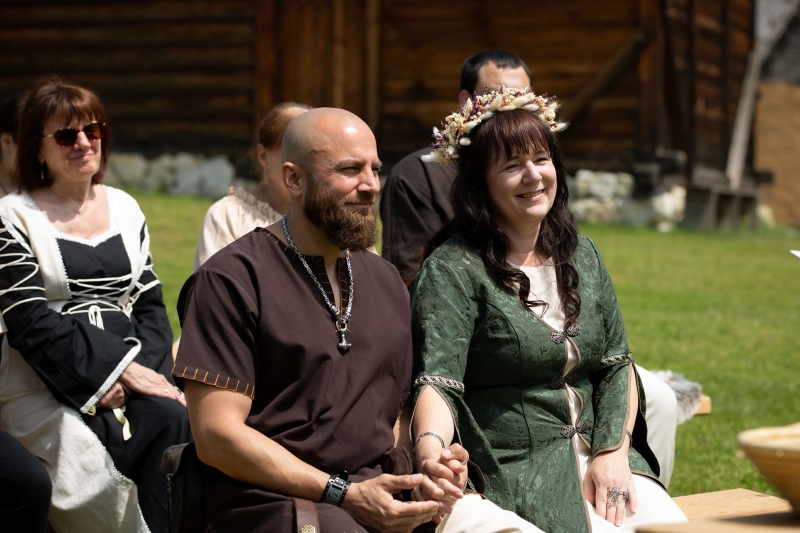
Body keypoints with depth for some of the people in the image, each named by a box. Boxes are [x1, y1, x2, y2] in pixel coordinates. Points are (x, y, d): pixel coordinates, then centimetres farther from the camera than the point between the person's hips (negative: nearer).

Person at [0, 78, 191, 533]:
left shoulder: (124, 208, 17)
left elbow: (150, 303, 14)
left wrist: (144, 368, -8)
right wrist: (119, 369, -16)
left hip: (132, 372, 4)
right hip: (45, 386, -4)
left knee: (172, 419, -27)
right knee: (96, 468, -31)